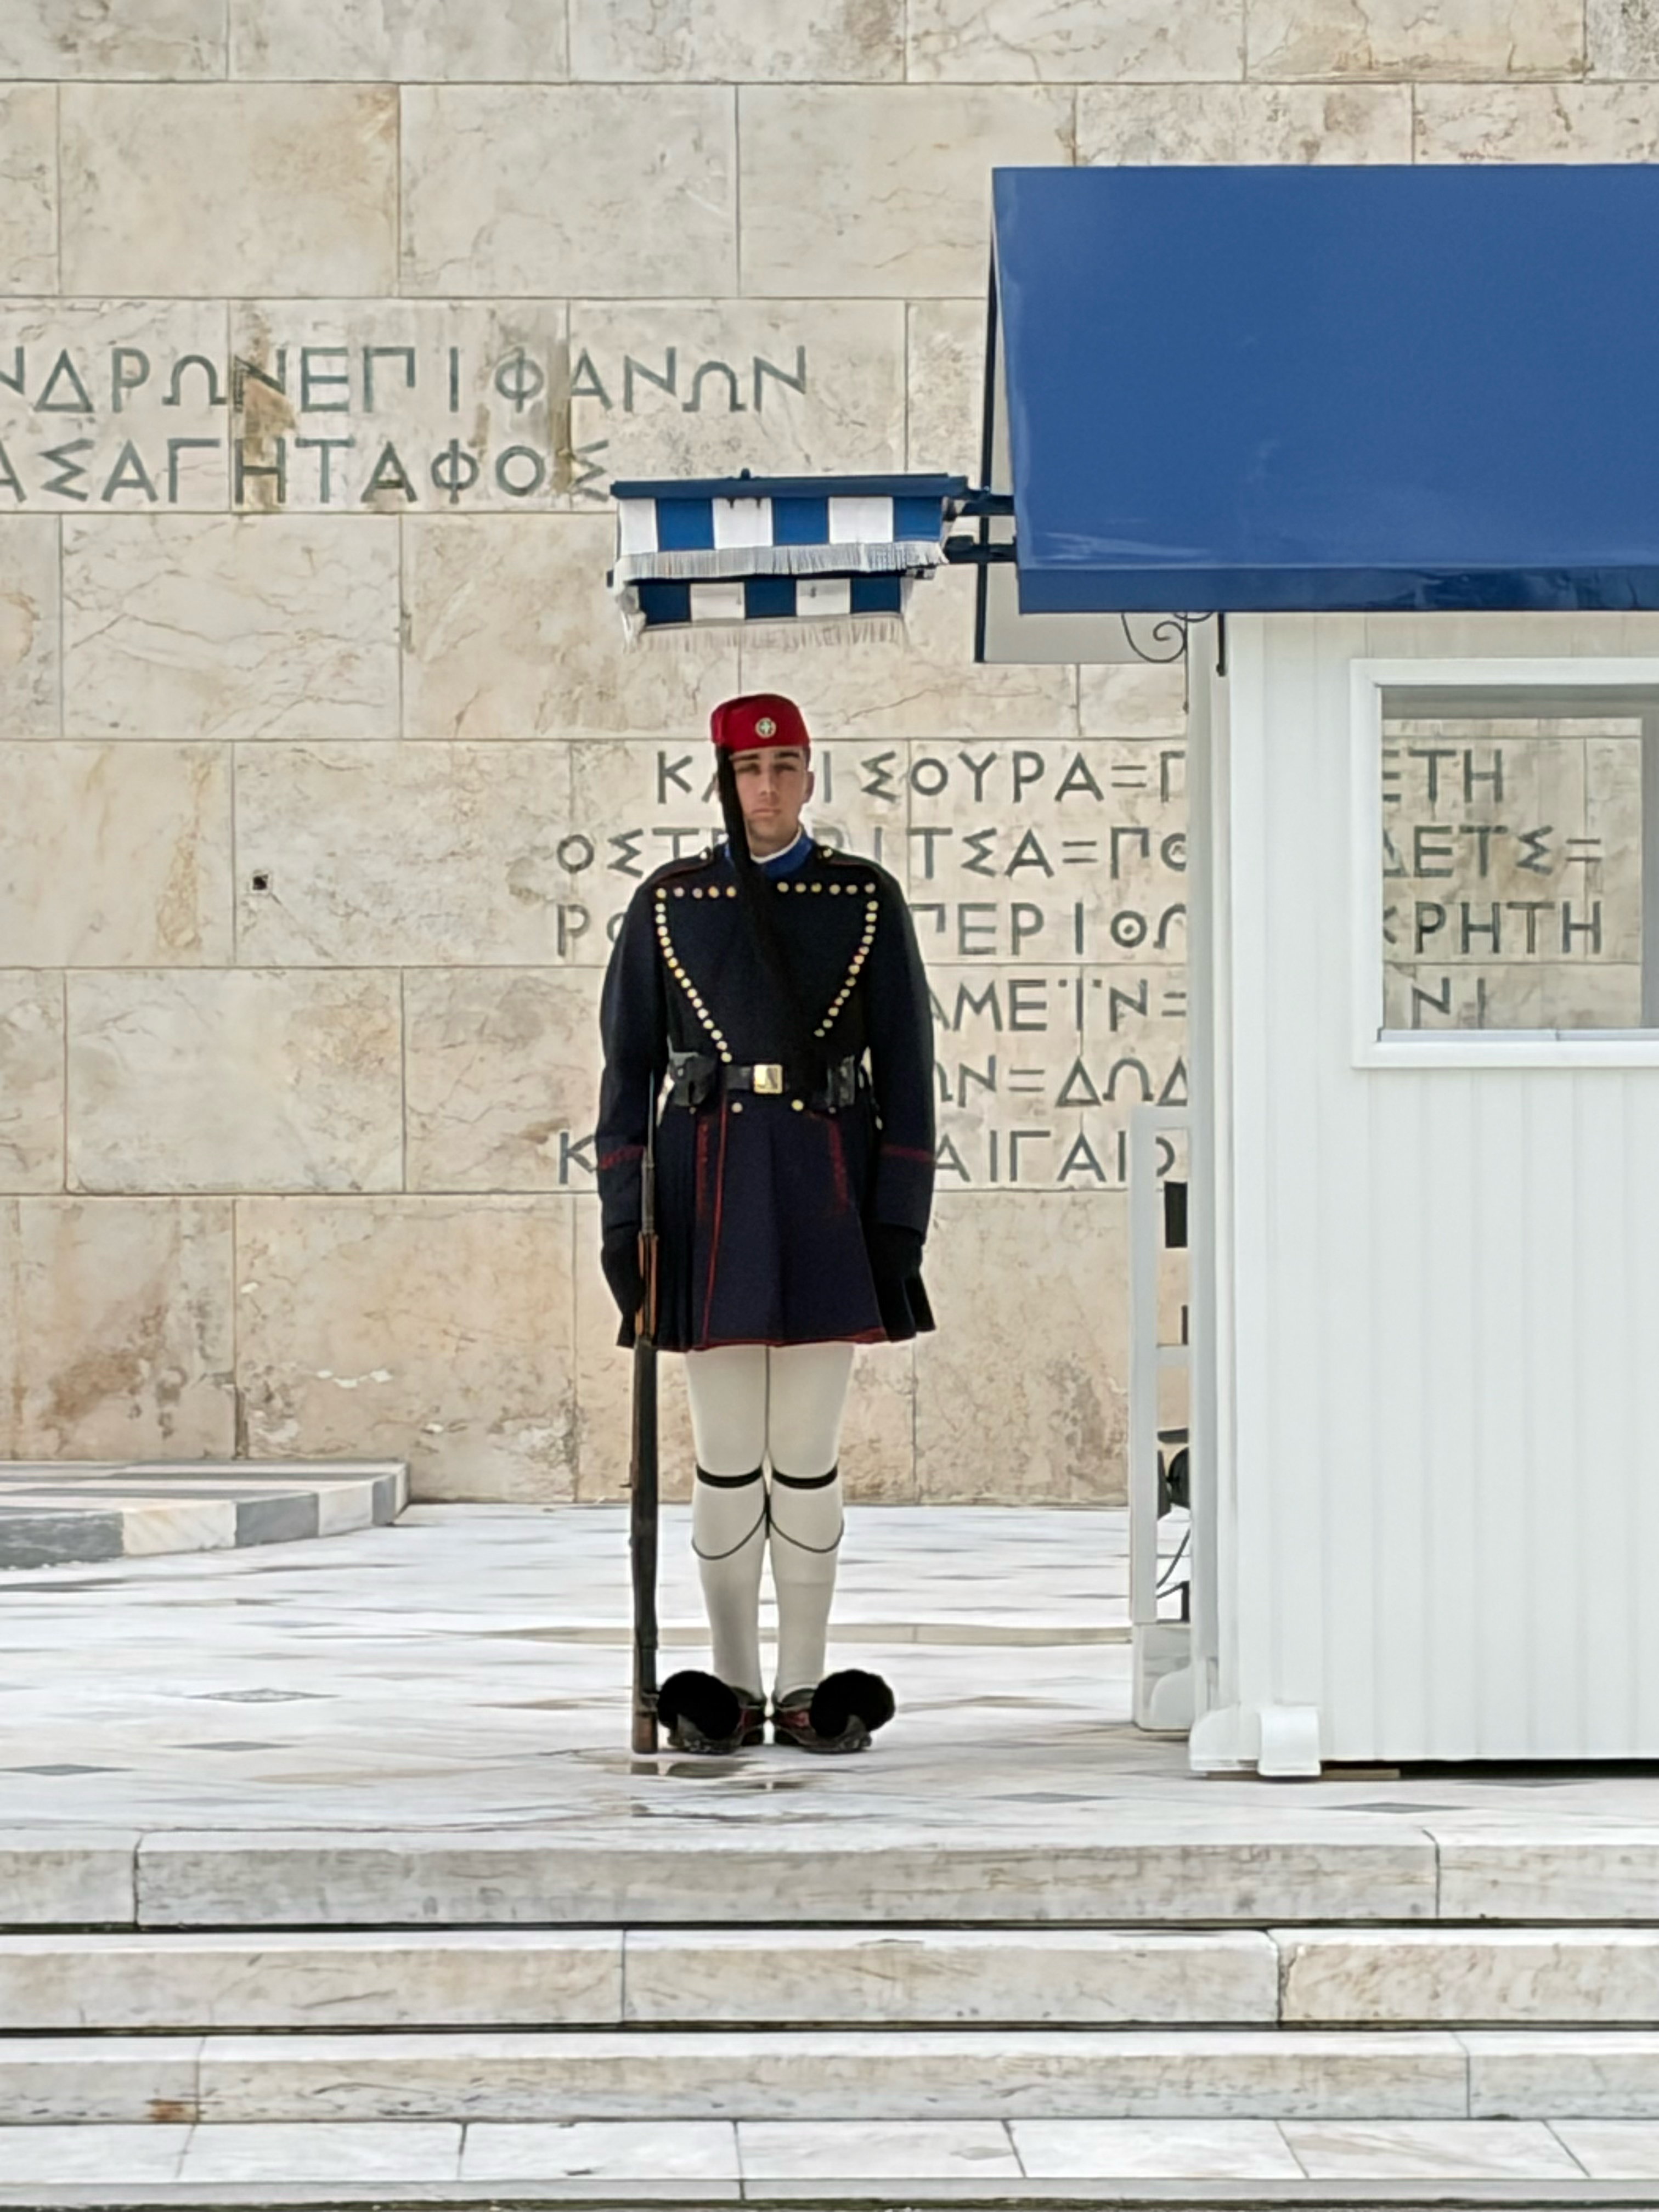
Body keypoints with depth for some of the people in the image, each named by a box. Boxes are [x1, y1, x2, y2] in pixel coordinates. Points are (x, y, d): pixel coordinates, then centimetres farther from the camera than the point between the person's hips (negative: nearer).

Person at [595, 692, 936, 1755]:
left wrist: (901, 1225, -5)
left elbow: (906, 1068, 2)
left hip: (826, 1198, 0)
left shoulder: (869, 899, 3)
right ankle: (732, 1692, 10)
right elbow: (630, 1068, 6)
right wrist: (621, 1222, -1)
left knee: (810, 1457, 2)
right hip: (710, 1198, 0)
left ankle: (807, 1689, 10)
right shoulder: (667, 903, 6)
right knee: (726, 1458, 2)